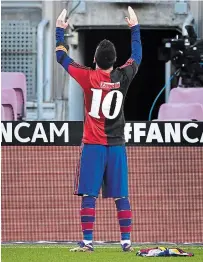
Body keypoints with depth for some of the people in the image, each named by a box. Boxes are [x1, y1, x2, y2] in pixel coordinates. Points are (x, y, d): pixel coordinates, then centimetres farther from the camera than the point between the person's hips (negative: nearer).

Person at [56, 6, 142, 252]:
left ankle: (87, 241, -7)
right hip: (117, 146, 3)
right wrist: (135, 28, 29)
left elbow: (62, 57, 3)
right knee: (121, 196, 5)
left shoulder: (88, 77, -8)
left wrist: (60, 31, 16)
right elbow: (137, 56, 18)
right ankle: (126, 241, 4)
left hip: (93, 146, -3)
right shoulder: (123, 77, -2)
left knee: (89, 195, -3)